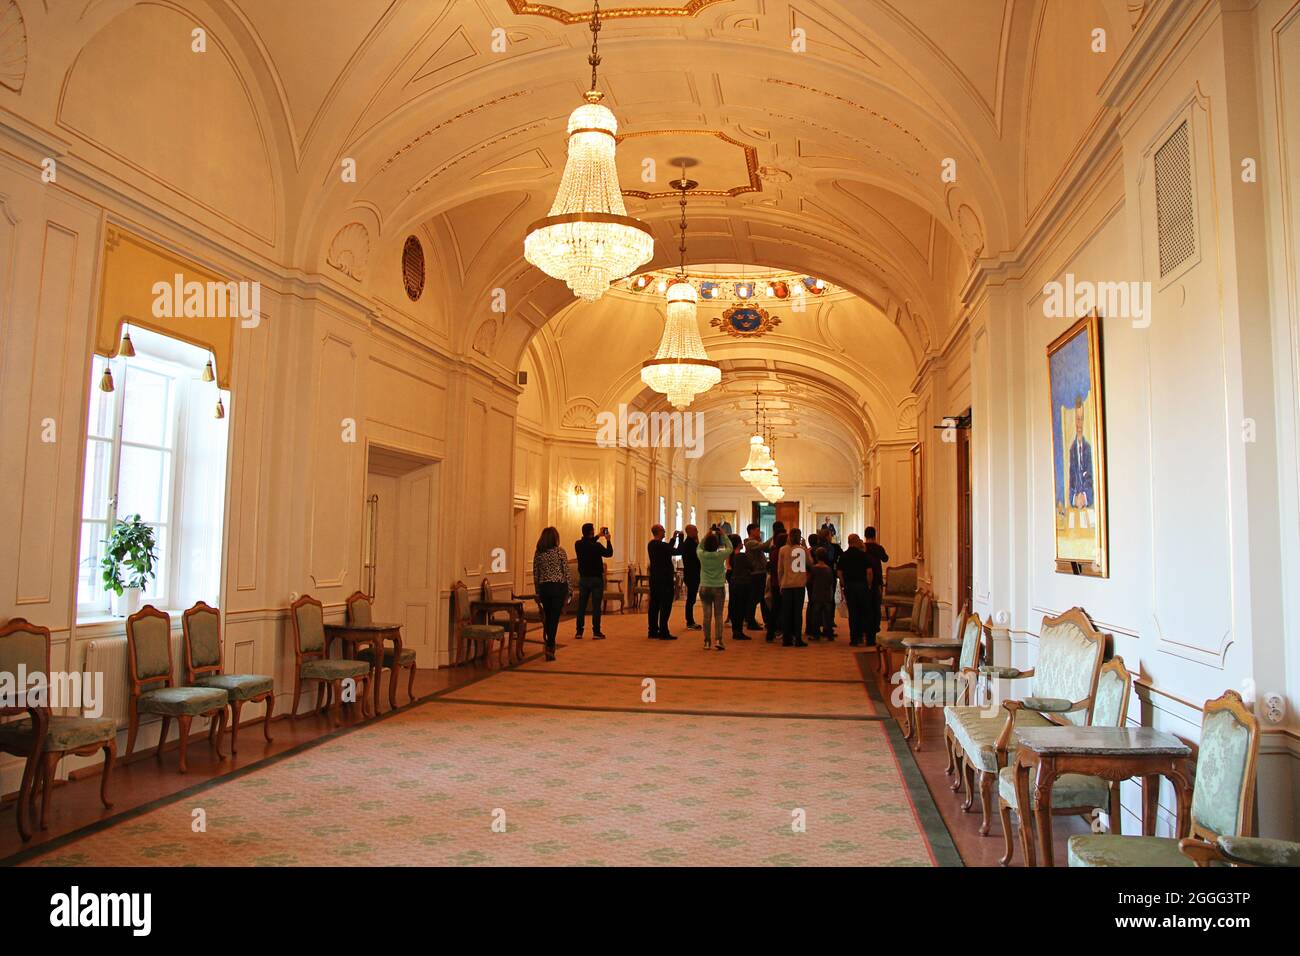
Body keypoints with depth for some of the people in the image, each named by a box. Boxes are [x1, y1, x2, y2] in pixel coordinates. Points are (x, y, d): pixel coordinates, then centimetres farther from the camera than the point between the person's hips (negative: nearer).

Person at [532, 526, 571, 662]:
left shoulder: (538, 553, 3)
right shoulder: (560, 551, -7)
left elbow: (535, 574, 6)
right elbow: (566, 573, -6)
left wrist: (537, 592, 14)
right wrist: (569, 592, 1)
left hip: (544, 588, 4)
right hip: (558, 587, -4)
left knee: (547, 616, 19)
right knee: (554, 618, -2)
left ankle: (550, 644, 30)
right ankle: (550, 648, -7)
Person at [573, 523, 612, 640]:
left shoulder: (578, 545, -3)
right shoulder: (596, 546, -18)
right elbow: (609, 553, -2)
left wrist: (598, 536, 26)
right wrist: (608, 540, 9)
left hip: (583, 579, 5)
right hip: (596, 579, -5)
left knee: (581, 606, 10)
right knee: (596, 606, 1)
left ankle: (579, 632, 12)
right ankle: (596, 632, 1)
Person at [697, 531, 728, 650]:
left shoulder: (702, 555, -7)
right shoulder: (720, 555, -11)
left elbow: (699, 547, 16)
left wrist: (706, 536, 14)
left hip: (704, 588, 2)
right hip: (719, 588, -1)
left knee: (707, 616, 6)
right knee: (718, 615, 5)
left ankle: (707, 642, 9)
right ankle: (719, 640, -4)